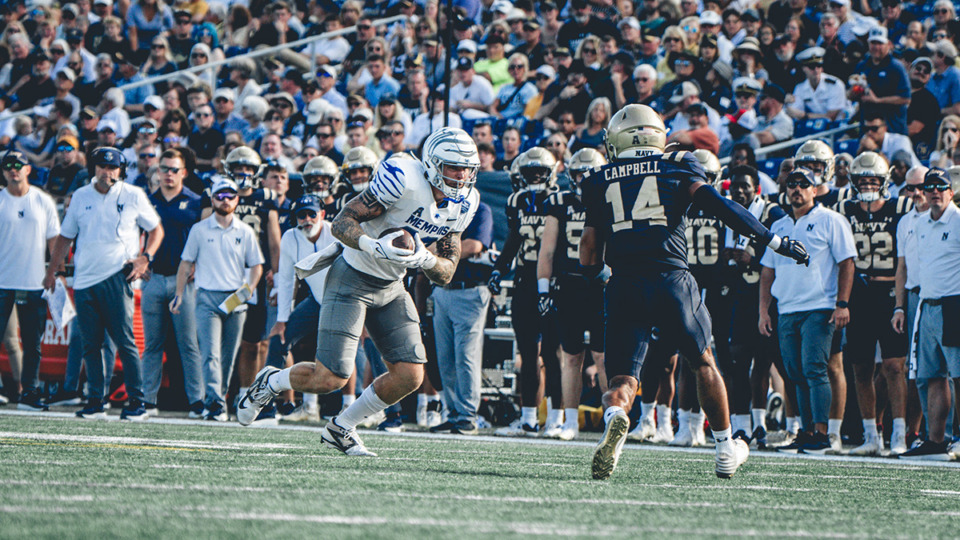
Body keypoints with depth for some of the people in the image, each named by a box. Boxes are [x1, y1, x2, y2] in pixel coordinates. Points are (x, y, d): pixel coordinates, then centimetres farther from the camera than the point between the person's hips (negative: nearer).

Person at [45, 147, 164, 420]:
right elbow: (65, 237, 20)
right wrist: (51, 272, 16)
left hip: (117, 277, -4)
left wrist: (145, 258, -5)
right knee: (90, 344, 4)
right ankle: (95, 402, 10)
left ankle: (137, 402, -7)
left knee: (124, 341, -10)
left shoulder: (134, 196, 3)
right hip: (84, 280, 4)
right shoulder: (81, 197, 12)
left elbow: (156, 229, 11)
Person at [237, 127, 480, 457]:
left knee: (410, 376, -5)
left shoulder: (463, 205, -1)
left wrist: (425, 260, -20)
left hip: (391, 288, 7)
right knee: (330, 378, -12)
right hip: (353, 278, -7)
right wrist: (374, 247, -40)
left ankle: (341, 429, 16)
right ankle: (271, 382, 20)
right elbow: (341, 223, -22)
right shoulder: (405, 180, -24)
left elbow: (446, 274, 3)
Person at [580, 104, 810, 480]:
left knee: (623, 378, 0)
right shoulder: (677, 166, 11)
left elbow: (590, 247, 8)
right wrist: (773, 241, -2)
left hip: (623, 284, 1)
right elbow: (715, 203, -3)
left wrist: (593, 276, 29)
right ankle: (725, 451, 28)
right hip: (670, 278, -1)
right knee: (703, 362, 21)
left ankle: (615, 419, -36)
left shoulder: (600, 181, 14)